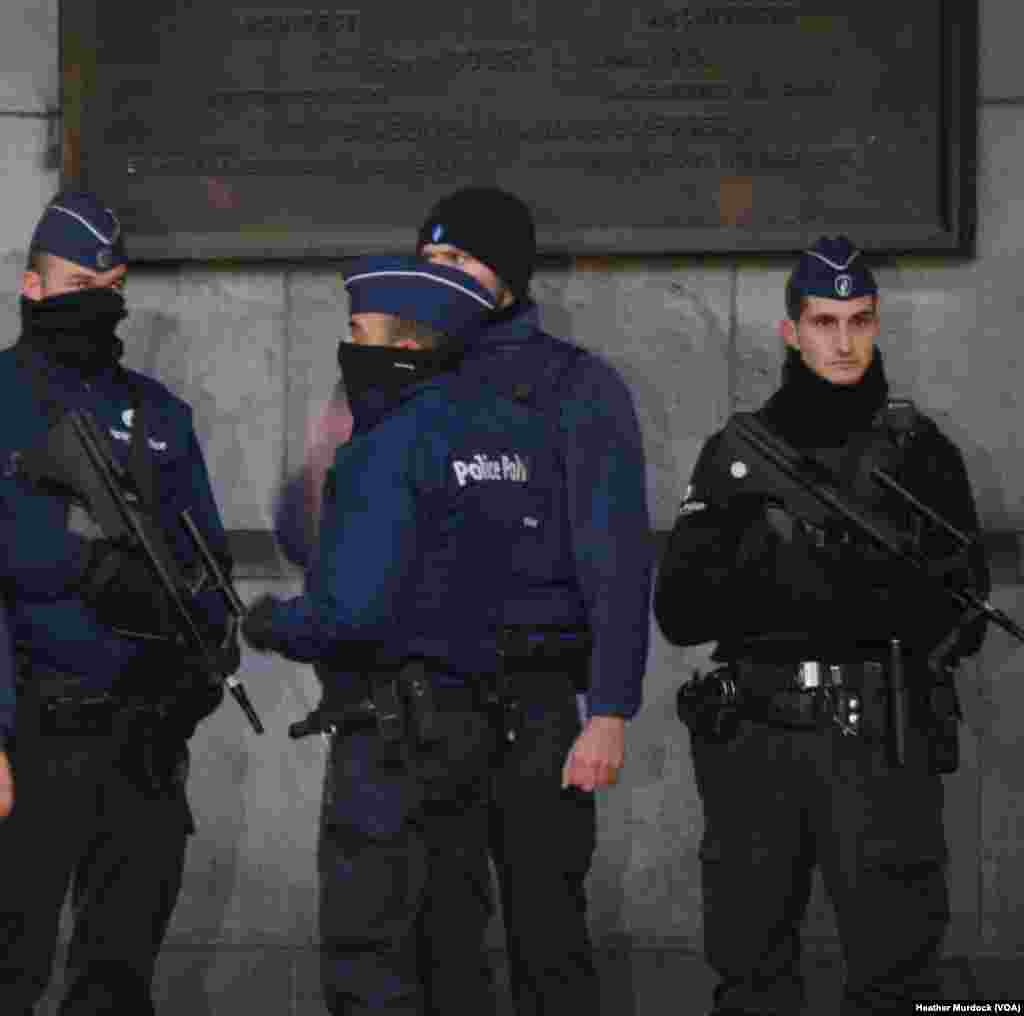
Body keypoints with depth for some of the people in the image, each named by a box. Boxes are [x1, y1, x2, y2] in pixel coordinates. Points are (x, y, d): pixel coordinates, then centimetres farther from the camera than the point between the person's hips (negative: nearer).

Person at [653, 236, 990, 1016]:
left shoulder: (920, 453, 4)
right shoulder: (736, 454, 10)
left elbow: (963, 621, 0)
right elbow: (678, 613, 5)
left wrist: (876, 584, -18)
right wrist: (751, 553, -13)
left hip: (878, 743, -2)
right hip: (754, 736, 2)